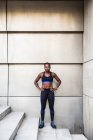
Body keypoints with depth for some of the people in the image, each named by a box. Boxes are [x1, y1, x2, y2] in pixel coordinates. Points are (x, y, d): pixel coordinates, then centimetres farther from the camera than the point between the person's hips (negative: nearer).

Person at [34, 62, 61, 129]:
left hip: (51, 91, 0)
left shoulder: (53, 74, 2)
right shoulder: (41, 74, 2)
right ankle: (42, 122, 15)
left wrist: (56, 88, 2)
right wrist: (39, 88, 1)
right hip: (43, 91, 0)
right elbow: (35, 81, 11)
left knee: (51, 107, 5)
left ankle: (52, 122, 15)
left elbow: (59, 81, 11)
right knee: (43, 107, 5)